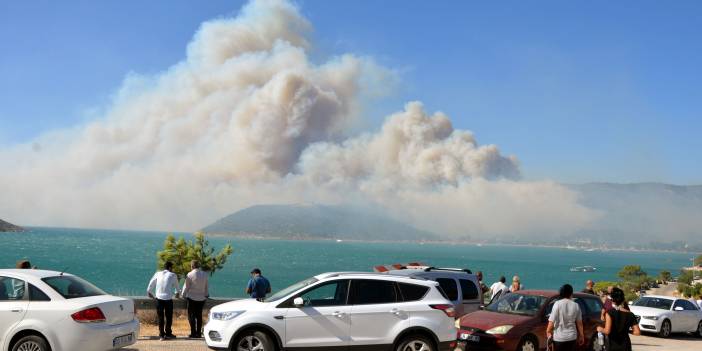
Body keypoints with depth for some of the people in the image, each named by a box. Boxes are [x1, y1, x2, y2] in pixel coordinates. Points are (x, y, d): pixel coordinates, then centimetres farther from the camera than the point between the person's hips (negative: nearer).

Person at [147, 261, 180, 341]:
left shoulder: (158, 274, 7)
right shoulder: (172, 275, 2)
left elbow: (151, 283, 16)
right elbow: (176, 286, 18)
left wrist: (149, 292, 35)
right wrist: (177, 292, 39)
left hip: (159, 298, 3)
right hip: (168, 298, -3)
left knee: (160, 316, 9)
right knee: (168, 316, 9)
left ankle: (161, 334, 9)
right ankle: (168, 333, 15)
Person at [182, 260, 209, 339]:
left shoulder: (190, 275, -10)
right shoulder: (204, 274, 4)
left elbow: (186, 286, -4)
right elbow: (207, 286, 12)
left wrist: (184, 295, 11)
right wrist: (206, 294, 24)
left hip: (192, 297, -4)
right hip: (202, 298, 4)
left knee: (191, 315, 2)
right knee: (199, 315, 11)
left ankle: (193, 333, -4)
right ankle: (199, 333, 10)